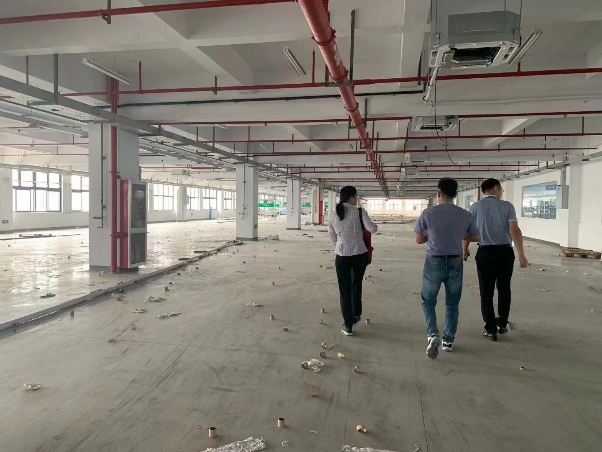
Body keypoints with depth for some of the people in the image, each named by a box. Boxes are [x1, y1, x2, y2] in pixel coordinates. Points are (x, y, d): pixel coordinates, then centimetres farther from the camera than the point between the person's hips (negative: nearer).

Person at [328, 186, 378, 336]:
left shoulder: (332, 215, 0)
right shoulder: (360, 212, -8)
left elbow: (333, 238, 6)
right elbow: (372, 229, -12)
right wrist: (375, 225, 10)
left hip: (342, 256, 0)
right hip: (360, 255, 0)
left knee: (345, 289, 10)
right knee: (356, 285, 24)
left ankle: (348, 325, 11)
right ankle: (356, 315, 41)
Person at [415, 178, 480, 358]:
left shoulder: (428, 213, -10)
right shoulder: (465, 215, -3)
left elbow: (419, 240, -1)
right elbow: (475, 237, 12)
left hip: (434, 262, -2)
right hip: (455, 263, 2)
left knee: (428, 301, 15)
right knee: (452, 304, 17)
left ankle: (433, 335, -2)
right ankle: (448, 340, 27)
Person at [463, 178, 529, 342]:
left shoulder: (475, 207, -1)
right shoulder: (507, 206, -3)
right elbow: (515, 230, -11)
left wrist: (465, 250, 16)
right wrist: (521, 255, -8)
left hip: (485, 252, -1)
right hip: (505, 252, 1)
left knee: (486, 292, 8)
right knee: (504, 289, 20)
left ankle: (490, 329, 11)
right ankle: (502, 324, 32)